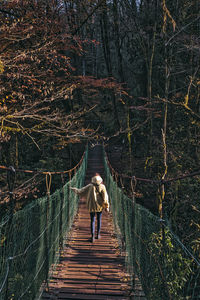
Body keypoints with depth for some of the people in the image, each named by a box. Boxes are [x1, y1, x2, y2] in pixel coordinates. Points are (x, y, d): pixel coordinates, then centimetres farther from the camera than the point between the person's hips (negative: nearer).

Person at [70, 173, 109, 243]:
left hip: (91, 206, 0)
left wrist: (73, 189, 13)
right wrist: (106, 206, -7)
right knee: (99, 220, 17)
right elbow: (105, 197, -11)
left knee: (92, 220, 4)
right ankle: (98, 234, 25)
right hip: (99, 206, 0)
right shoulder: (102, 186, -7)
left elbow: (80, 191, -1)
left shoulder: (90, 186, -5)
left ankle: (92, 236, -4)